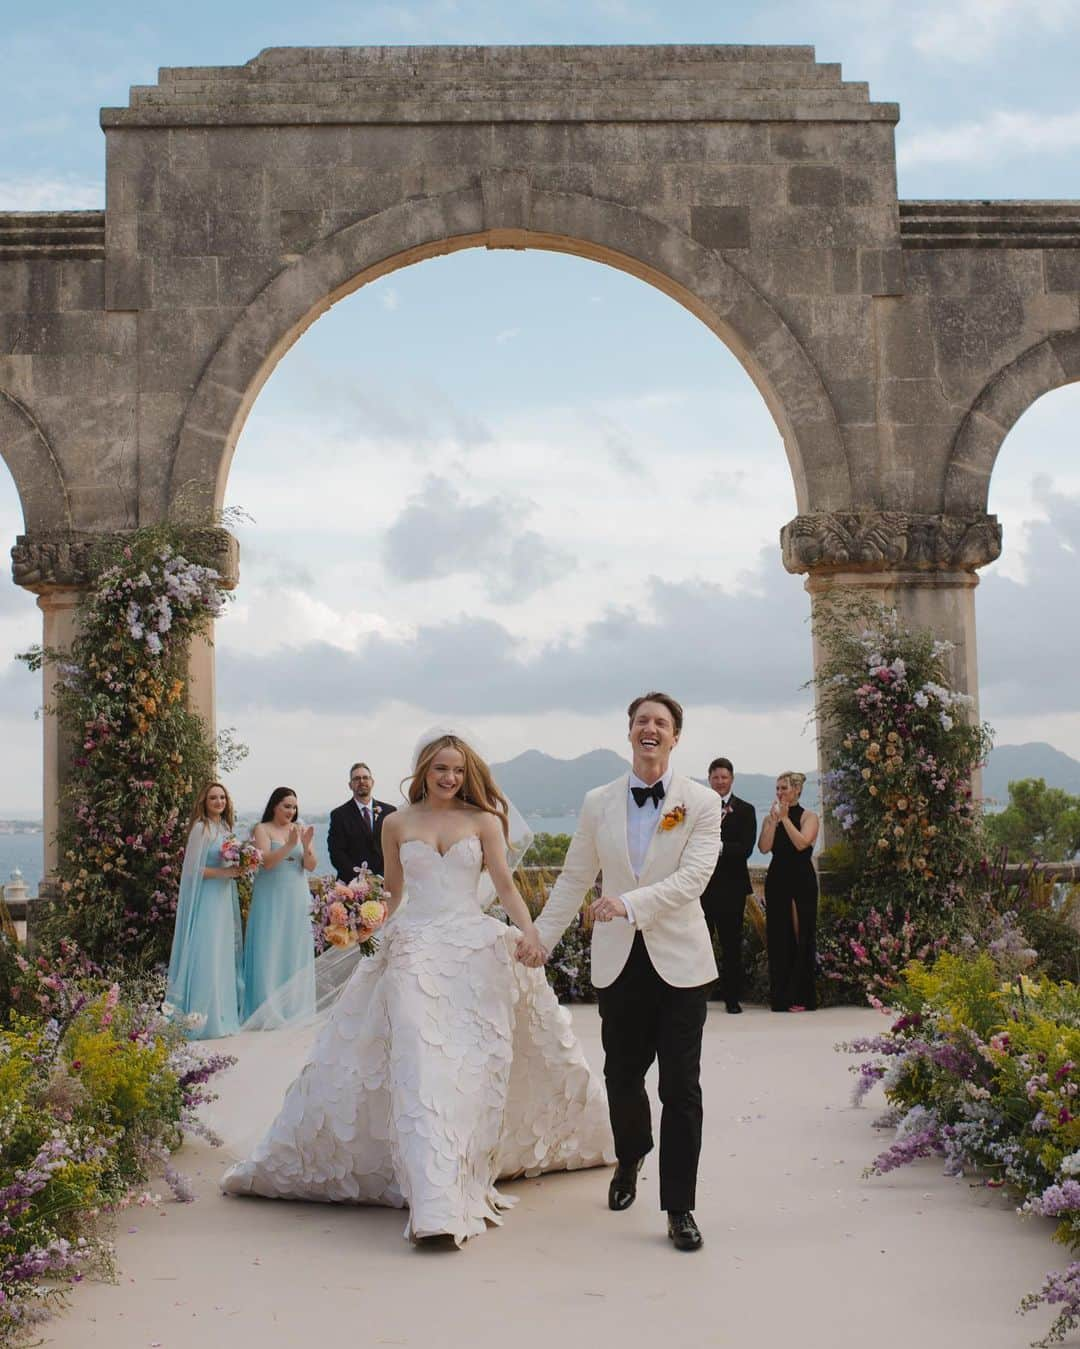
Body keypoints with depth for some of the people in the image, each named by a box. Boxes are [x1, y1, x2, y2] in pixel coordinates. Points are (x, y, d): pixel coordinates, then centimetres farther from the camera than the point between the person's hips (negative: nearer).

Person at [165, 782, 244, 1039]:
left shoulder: (225, 828, 13)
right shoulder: (201, 829, -10)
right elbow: (193, 869, -14)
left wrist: (238, 869, 1)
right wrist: (223, 872, -17)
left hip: (225, 899, 8)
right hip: (206, 900, -8)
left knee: (225, 955, 9)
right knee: (206, 955, -8)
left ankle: (224, 1016, 15)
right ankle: (205, 1020, -4)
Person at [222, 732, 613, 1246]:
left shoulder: (483, 820, 6)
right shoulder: (397, 824, 10)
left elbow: (505, 884, -3)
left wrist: (529, 932, -17)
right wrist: (378, 931, 13)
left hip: (475, 948, 1)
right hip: (415, 948, -1)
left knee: (473, 1065, 2)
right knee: (419, 1062, -14)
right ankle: (435, 1203, -21)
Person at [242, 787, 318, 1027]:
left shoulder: (301, 829, 8)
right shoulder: (262, 829, -1)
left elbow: (311, 866, 3)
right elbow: (266, 861, -14)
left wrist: (306, 845, -15)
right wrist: (290, 845, -24)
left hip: (297, 900, 4)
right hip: (271, 899, -4)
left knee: (296, 953, 6)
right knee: (270, 952, -4)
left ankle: (294, 1007, 14)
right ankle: (269, 1013, -2)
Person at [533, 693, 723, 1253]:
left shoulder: (702, 803, -2)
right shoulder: (598, 803, 6)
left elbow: (694, 876, -14)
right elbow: (573, 880, 12)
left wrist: (631, 903, -26)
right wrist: (538, 940, 10)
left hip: (679, 960, -2)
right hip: (619, 961, 3)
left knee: (681, 1087, -2)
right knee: (622, 1077, 12)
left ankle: (679, 1208, 9)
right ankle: (630, 1159, 42)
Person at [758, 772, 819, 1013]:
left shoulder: (808, 817, 2)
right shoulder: (770, 818, 11)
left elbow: (802, 843, -15)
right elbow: (764, 847, -4)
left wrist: (785, 818, -12)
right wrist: (774, 819, -10)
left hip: (802, 880, -3)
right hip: (777, 880, 3)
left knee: (801, 936, -3)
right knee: (778, 936, 2)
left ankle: (801, 996, 2)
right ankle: (780, 996, 7)